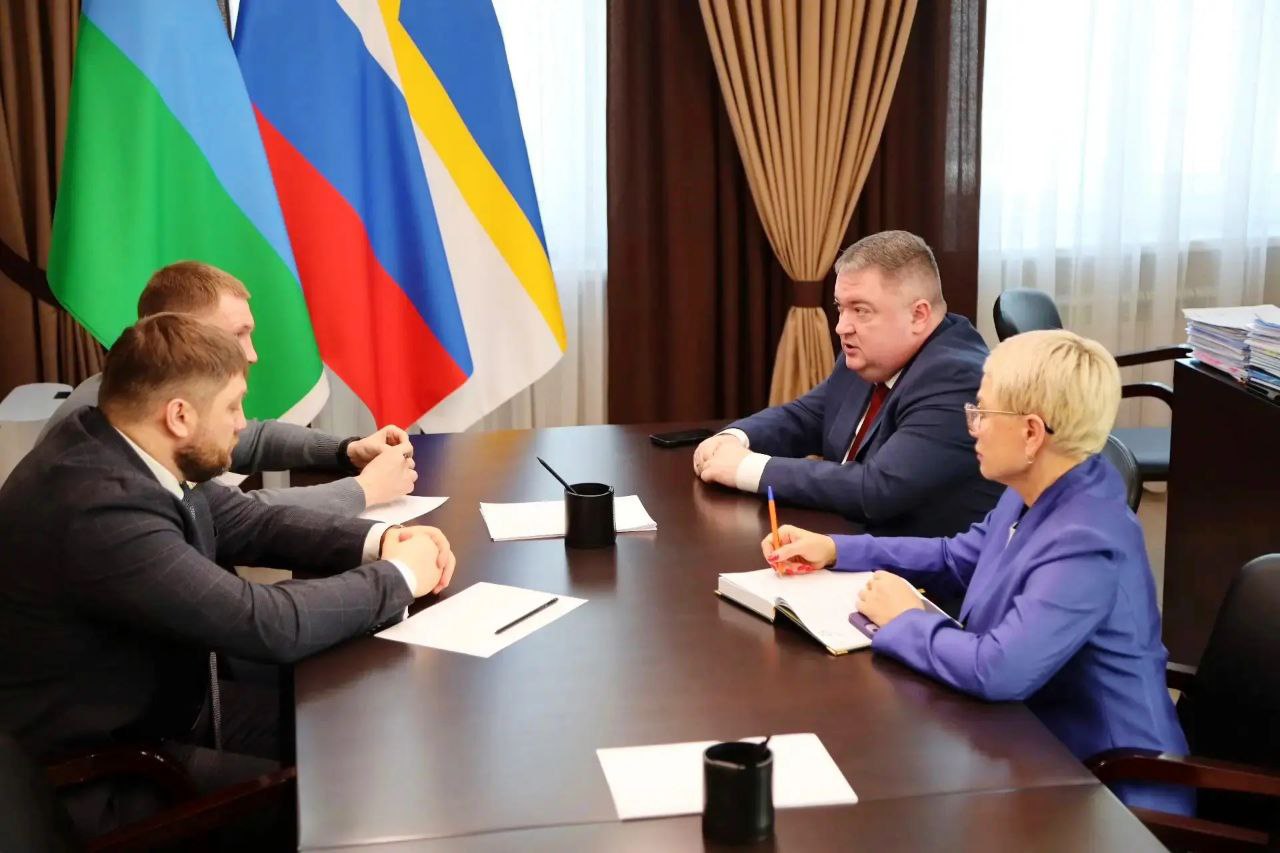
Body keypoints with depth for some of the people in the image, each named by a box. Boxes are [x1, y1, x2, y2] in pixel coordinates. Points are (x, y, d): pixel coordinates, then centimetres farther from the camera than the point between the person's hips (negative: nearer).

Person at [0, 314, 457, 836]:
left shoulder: (124, 453, -4)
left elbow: (248, 523, 9)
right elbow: (267, 625, -32)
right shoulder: (95, 504, -33)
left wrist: (377, 541, -6)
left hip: (173, 705, 9)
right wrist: (398, 576, -17)